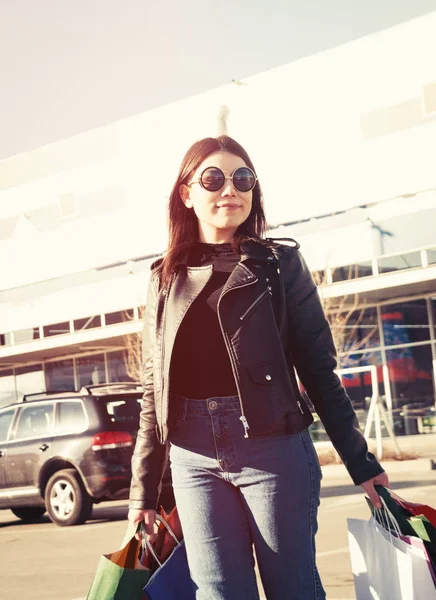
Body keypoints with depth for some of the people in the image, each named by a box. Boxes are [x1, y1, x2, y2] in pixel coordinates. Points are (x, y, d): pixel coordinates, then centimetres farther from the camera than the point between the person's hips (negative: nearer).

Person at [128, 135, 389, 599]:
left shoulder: (280, 265, 4)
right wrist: (143, 492, 10)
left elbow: (319, 370, 2)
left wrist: (359, 461, -1)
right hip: (195, 461, 2)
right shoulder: (165, 281, 10)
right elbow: (153, 392, 11)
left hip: (273, 450, -2)